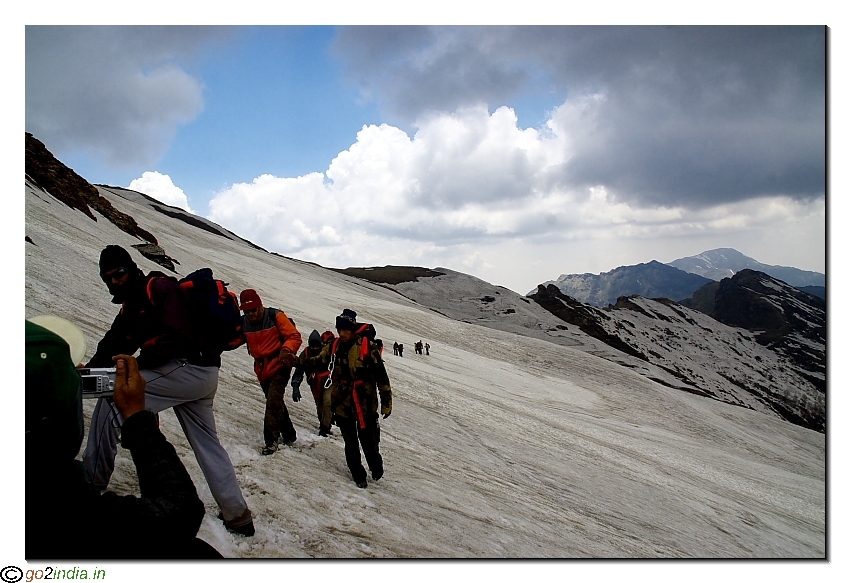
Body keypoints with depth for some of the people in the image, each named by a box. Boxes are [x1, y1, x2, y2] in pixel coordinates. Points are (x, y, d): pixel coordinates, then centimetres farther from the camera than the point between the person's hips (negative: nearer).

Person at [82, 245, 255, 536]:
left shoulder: (160, 287, -7)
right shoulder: (131, 304, 20)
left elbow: (179, 337, -19)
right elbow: (113, 343, 10)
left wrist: (135, 363, -22)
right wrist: (90, 369, -7)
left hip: (187, 368, -10)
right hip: (201, 376, 10)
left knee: (112, 401, -11)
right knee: (207, 443, 13)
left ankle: (91, 483, -3)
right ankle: (238, 516, 20)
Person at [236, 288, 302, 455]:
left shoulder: (275, 316, -12)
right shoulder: (244, 323, 3)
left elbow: (294, 336, -13)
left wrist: (286, 350, -30)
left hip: (279, 365, -6)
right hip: (262, 369, 6)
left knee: (273, 401, -16)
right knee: (275, 403, 15)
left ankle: (271, 440, -9)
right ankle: (289, 435, 30)